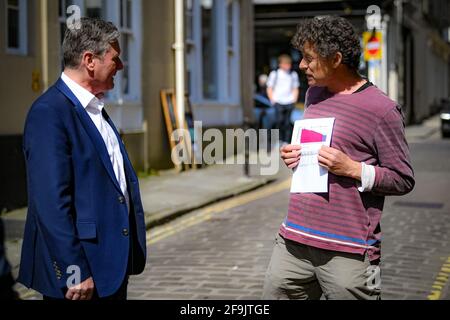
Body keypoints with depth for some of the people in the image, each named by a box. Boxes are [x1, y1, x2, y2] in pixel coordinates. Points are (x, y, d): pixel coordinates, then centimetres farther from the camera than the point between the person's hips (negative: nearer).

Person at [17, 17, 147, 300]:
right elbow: (51, 202, -21)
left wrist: (127, 259, 15)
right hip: (82, 274, -9)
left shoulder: (96, 109, 14)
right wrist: (74, 273, -21)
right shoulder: (49, 113, -16)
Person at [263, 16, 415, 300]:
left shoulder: (382, 110, -9)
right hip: (294, 241, 7)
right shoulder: (314, 94, 14)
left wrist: (353, 169, -18)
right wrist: (294, 156, 8)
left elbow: (403, 180, -6)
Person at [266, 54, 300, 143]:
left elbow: (295, 89, 18)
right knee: (280, 121, -12)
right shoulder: (274, 74, 2)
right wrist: (273, 100, -2)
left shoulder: (293, 74, 11)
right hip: (278, 102, -2)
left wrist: (294, 100, 7)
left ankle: (287, 142, 3)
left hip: (289, 103, 2)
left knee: (288, 122, -1)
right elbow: (269, 88, 6)